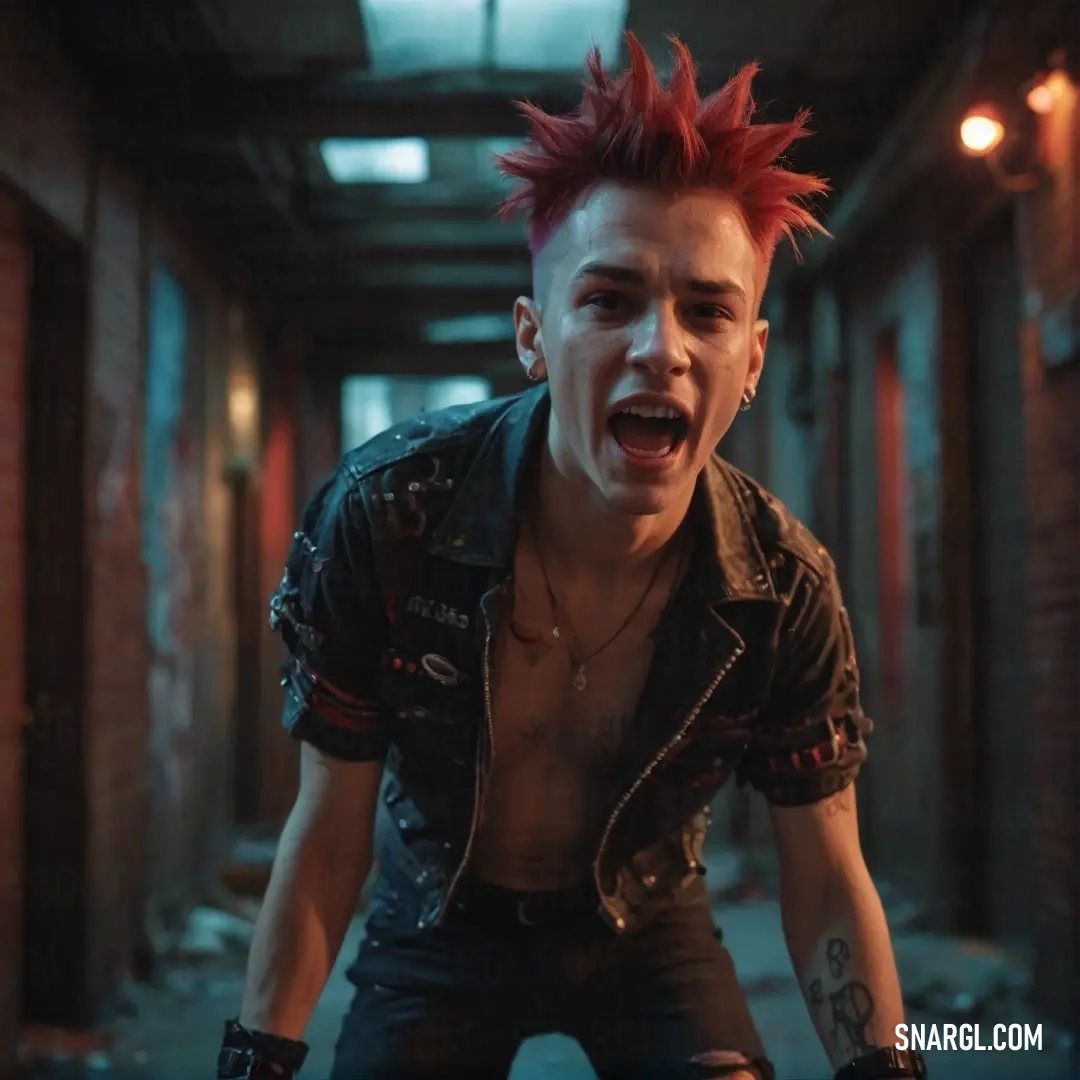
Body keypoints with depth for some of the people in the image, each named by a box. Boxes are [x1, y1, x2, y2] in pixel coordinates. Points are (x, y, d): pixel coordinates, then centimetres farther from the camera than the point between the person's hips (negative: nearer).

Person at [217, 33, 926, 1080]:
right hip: (438, 933, 0)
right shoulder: (379, 514, -27)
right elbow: (328, 834, -16)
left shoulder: (784, 589, -23)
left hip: (644, 931, 1)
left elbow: (825, 875, -11)